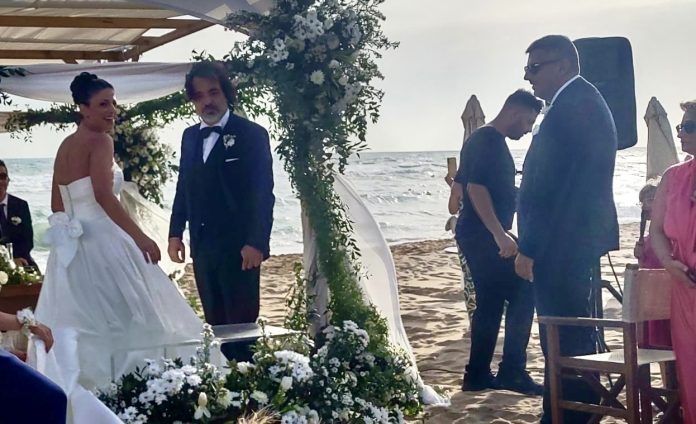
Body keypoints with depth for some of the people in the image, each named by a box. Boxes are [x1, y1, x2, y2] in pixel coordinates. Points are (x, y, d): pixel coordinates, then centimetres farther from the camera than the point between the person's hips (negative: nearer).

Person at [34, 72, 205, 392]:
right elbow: (103, 196, -22)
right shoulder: (100, 141, -9)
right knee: (124, 318, -4)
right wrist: (140, 237, -21)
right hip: (101, 241, -9)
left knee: (77, 325, 9)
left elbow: (57, 206, 17)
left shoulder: (65, 146, 16)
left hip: (71, 245, 9)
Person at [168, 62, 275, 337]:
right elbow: (183, 188, 17)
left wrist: (256, 242, -17)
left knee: (241, 323, -3)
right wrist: (175, 233, 10)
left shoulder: (251, 134, -7)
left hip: (238, 247, -6)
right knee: (215, 323, 11)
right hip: (202, 247, 6)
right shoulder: (190, 136, 13)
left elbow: (263, 193, -11)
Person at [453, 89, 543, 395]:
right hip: (485, 235, -10)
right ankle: (511, 371, -9)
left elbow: (459, 188, 27)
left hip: (474, 234, 10)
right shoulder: (490, 141, -12)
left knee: (490, 304, 11)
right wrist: (499, 233, -29)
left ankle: (478, 375, 14)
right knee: (522, 294, -10)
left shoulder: (480, 139, 19)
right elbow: (476, 188, -24)